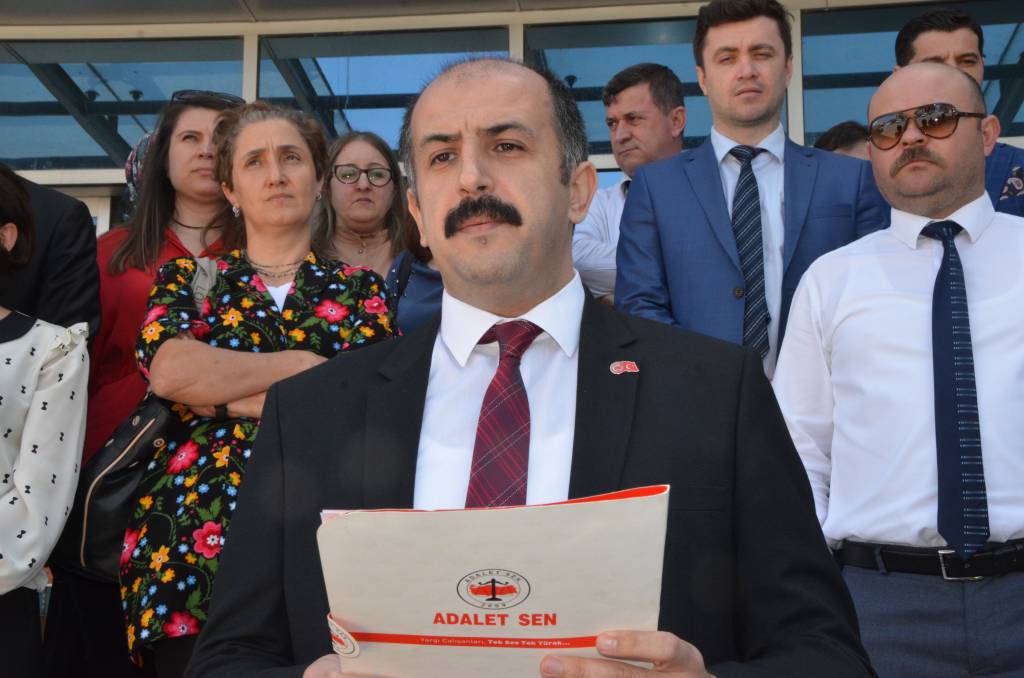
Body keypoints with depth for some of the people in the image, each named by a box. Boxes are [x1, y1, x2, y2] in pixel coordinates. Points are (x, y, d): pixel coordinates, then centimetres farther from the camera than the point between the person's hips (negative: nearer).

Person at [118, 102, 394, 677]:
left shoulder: (360, 289, 9)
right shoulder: (188, 278, 12)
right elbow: (168, 368, -9)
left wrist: (219, 389, -7)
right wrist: (305, 363, -7)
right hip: (189, 554, 1)